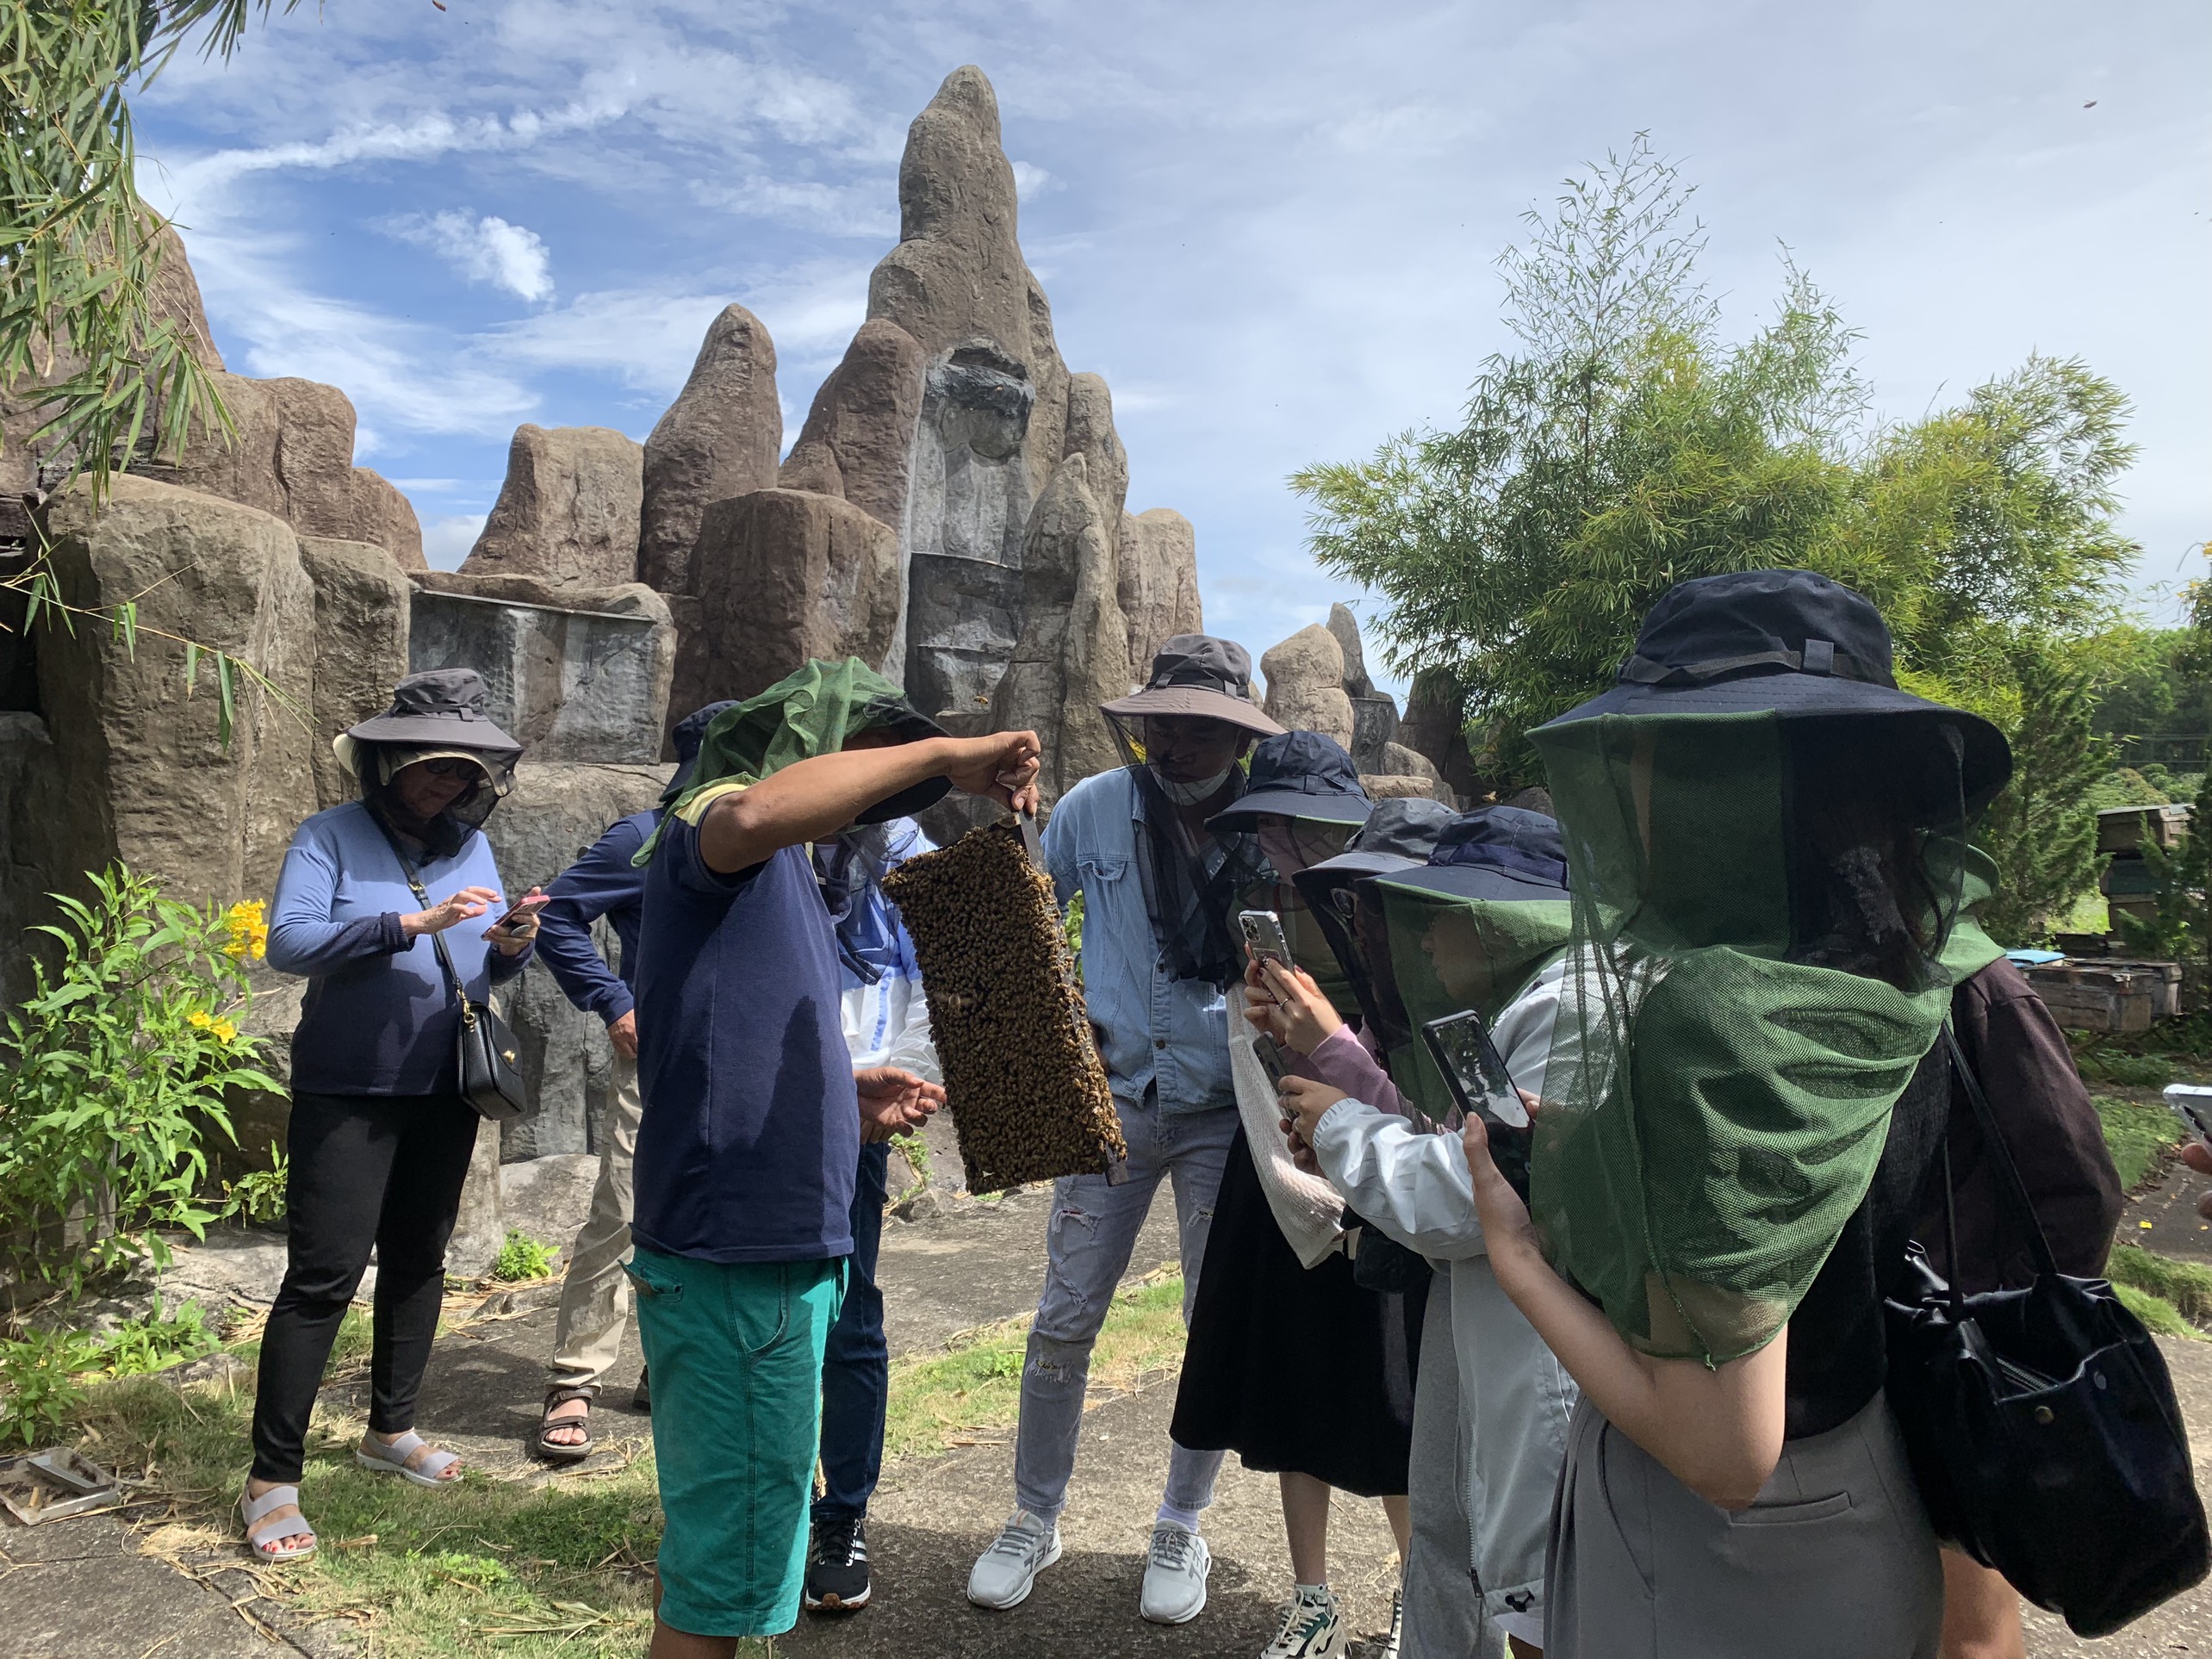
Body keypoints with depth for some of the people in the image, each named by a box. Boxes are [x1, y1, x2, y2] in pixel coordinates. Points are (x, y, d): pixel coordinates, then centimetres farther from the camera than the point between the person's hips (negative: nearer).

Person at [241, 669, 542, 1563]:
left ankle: (390, 1430, 32)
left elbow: (488, 970, 10)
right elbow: (288, 941, -20)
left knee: (418, 1261, 15)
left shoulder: (471, 845, 8)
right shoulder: (331, 836, -6)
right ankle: (271, 1481, 6)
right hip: (347, 1088, -5)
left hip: (445, 1090, 5)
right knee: (323, 1277, -5)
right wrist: (412, 923, -28)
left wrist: (513, 945, -14)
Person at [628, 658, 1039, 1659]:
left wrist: (848, 1102, 8)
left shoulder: (783, 879, 18)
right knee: (728, 1569, 3)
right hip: (737, 1255, -10)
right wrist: (938, 753, -28)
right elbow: (747, 815, -37)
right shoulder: (716, 820, -10)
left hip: (771, 1250, 10)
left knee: (722, 1547, 23)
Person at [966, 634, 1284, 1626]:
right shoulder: (1096, 808, -6)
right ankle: (1035, 1517, 27)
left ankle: (1181, 1527, 31)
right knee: (1064, 1318, 4)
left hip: (1227, 1114, 0)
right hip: (1114, 1099, 0)